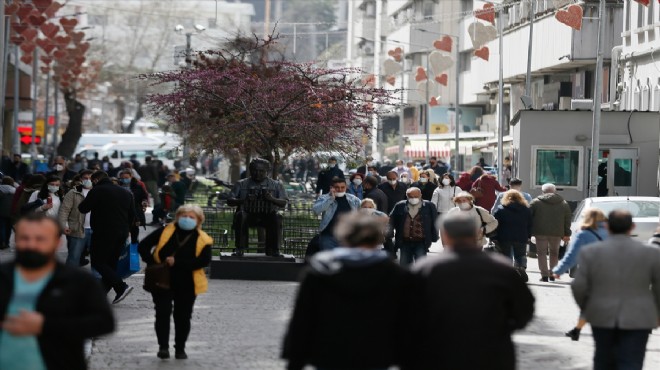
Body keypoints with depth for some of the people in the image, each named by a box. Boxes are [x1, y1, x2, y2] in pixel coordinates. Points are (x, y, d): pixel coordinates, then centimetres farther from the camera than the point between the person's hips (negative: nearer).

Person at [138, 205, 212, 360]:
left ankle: (180, 349, 21)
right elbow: (143, 246, 0)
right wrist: (152, 263, -16)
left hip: (186, 285, 0)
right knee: (163, 312, -7)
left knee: (183, 317, 8)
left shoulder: (203, 240, -4)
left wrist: (177, 263, -23)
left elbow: (204, 260, -17)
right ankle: (163, 346, -3)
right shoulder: (166, 231, -3)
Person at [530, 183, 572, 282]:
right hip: (557, 233, 3)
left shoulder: (536, 202, 1)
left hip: (541, 233, -3)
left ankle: (545, 275, -7)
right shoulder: (563, 203, 10)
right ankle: (552, 275, 17)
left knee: (542, 253, 4)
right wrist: (567, 234, 13)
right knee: (554, 253, 18)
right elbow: (567, 219, 10)